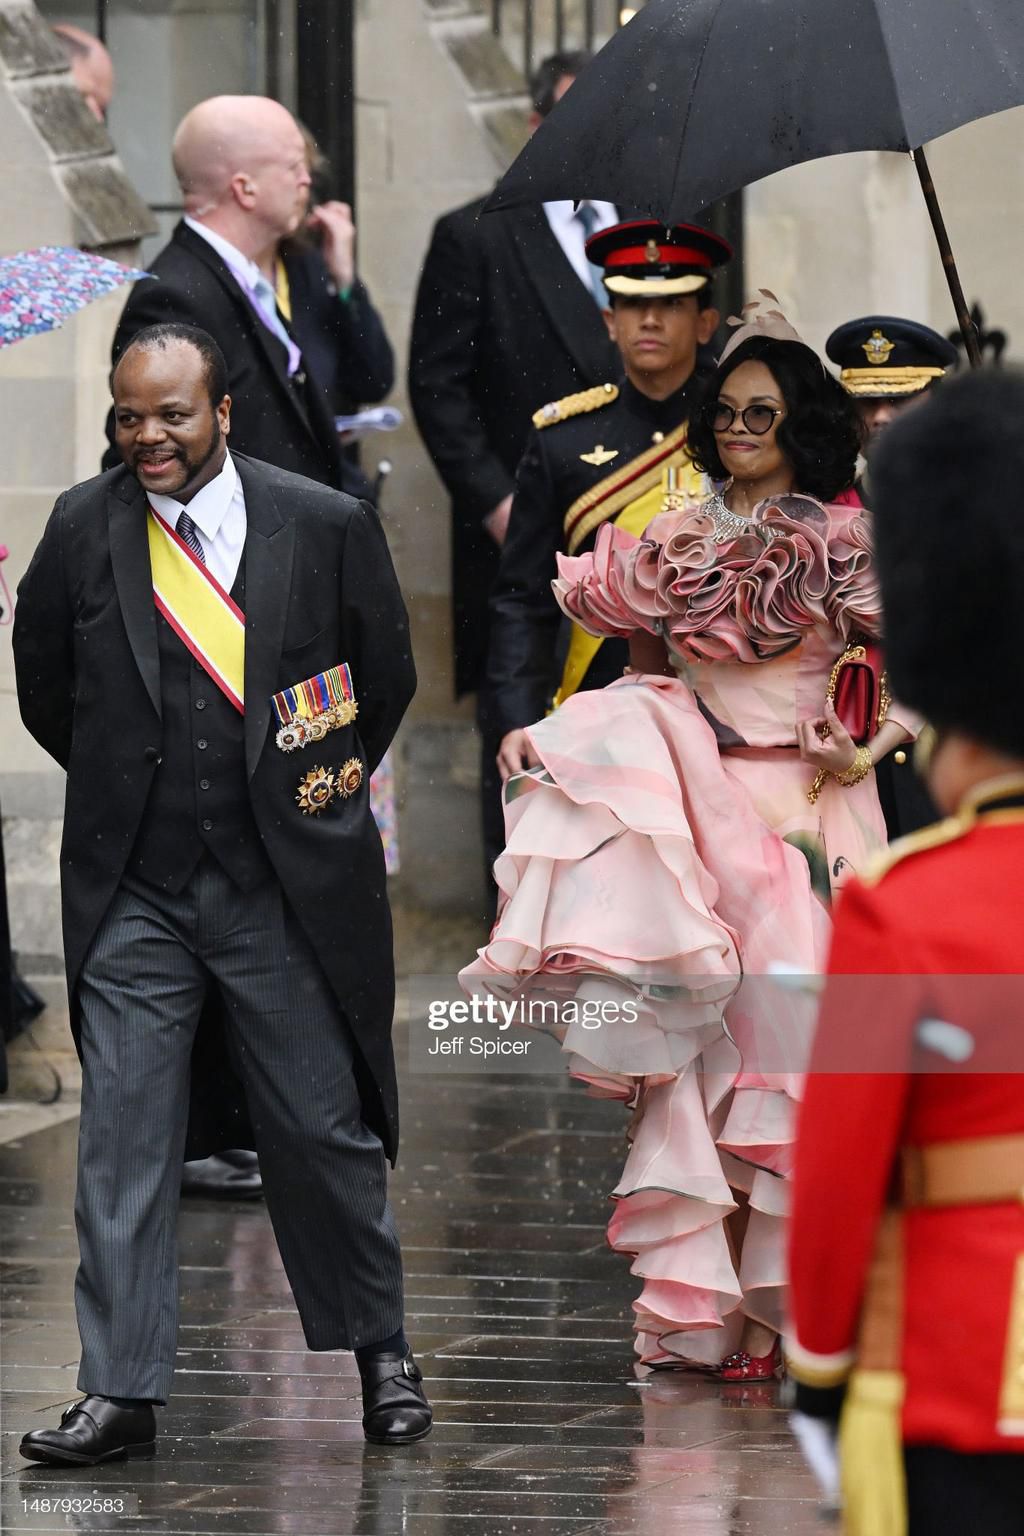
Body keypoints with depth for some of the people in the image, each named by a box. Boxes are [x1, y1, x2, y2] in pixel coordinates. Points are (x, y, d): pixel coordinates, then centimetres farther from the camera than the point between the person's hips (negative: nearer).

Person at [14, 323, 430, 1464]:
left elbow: (387, 680, 9)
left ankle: (381, 1356, 24)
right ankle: (120, 1393, 2)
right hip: (134, 893, 1)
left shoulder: (325, 527, -5)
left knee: (326, 1133, 6)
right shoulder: (82, 529, -1)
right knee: (121, 1142, -1)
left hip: (286, 887, -1)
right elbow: (44, 684, 15)